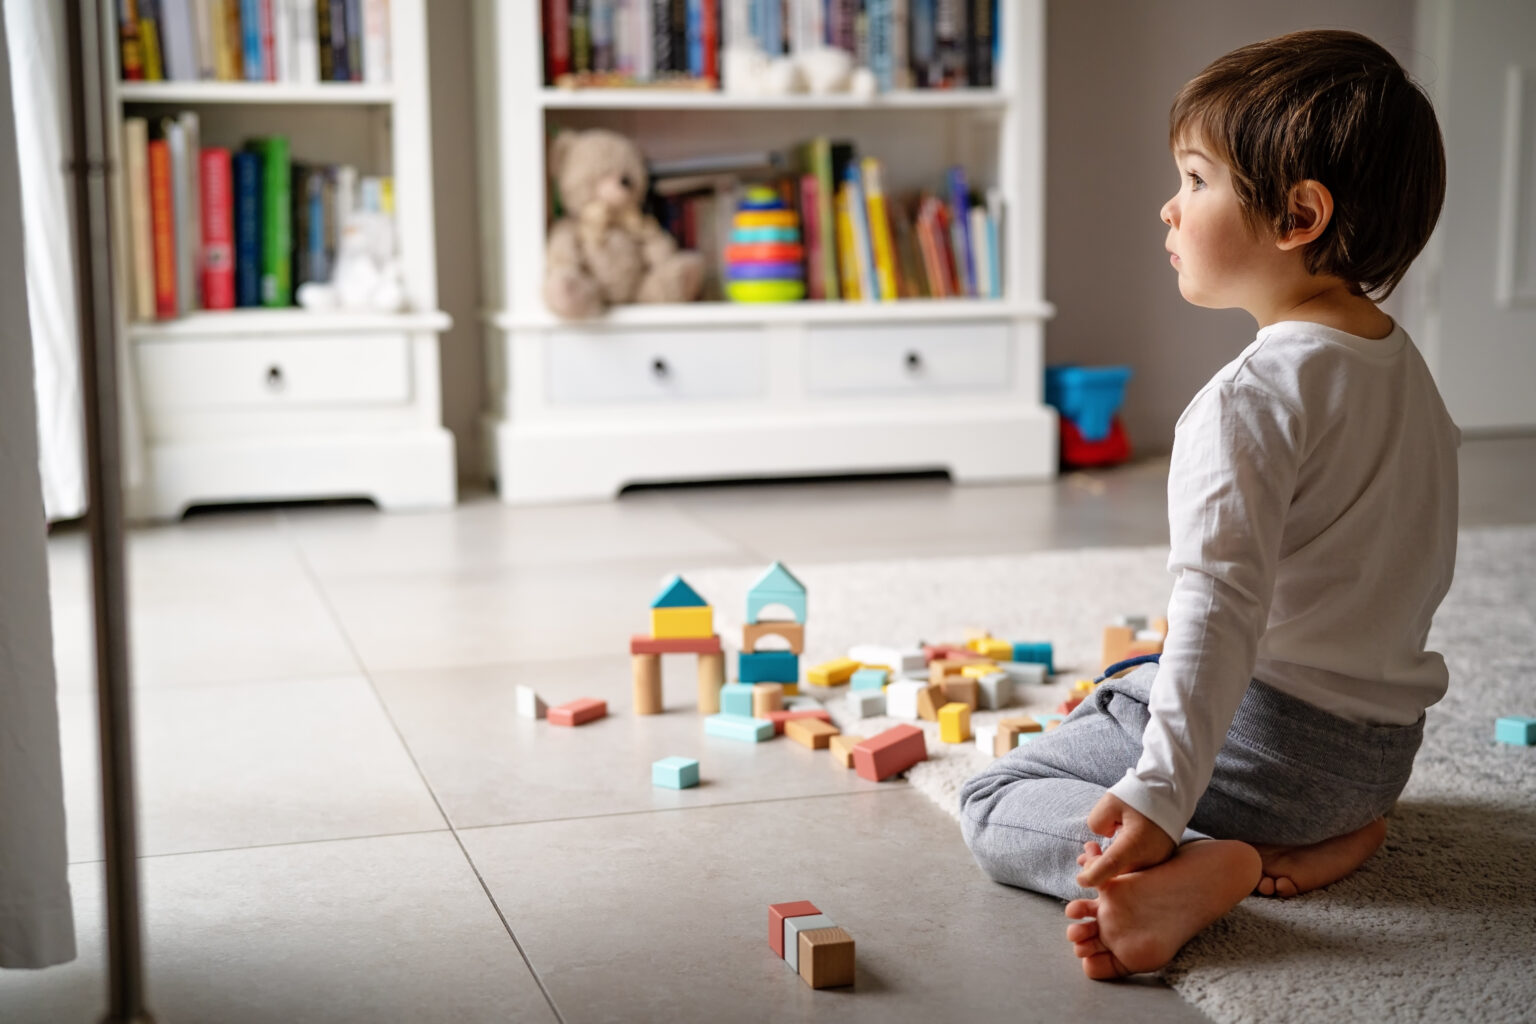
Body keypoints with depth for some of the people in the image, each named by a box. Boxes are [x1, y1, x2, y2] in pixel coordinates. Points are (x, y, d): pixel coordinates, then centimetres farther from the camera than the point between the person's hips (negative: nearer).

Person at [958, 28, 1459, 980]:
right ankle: (1323, 831, 5)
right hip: (1389, 739, 9)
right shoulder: (1408, 366, 8)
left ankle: (1194, 865, -25)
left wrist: (1160, 795, -34)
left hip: (1278, 723, -8)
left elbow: (1222, 602, -30)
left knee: (997, 800, 1)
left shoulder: (1252, 396, -21)